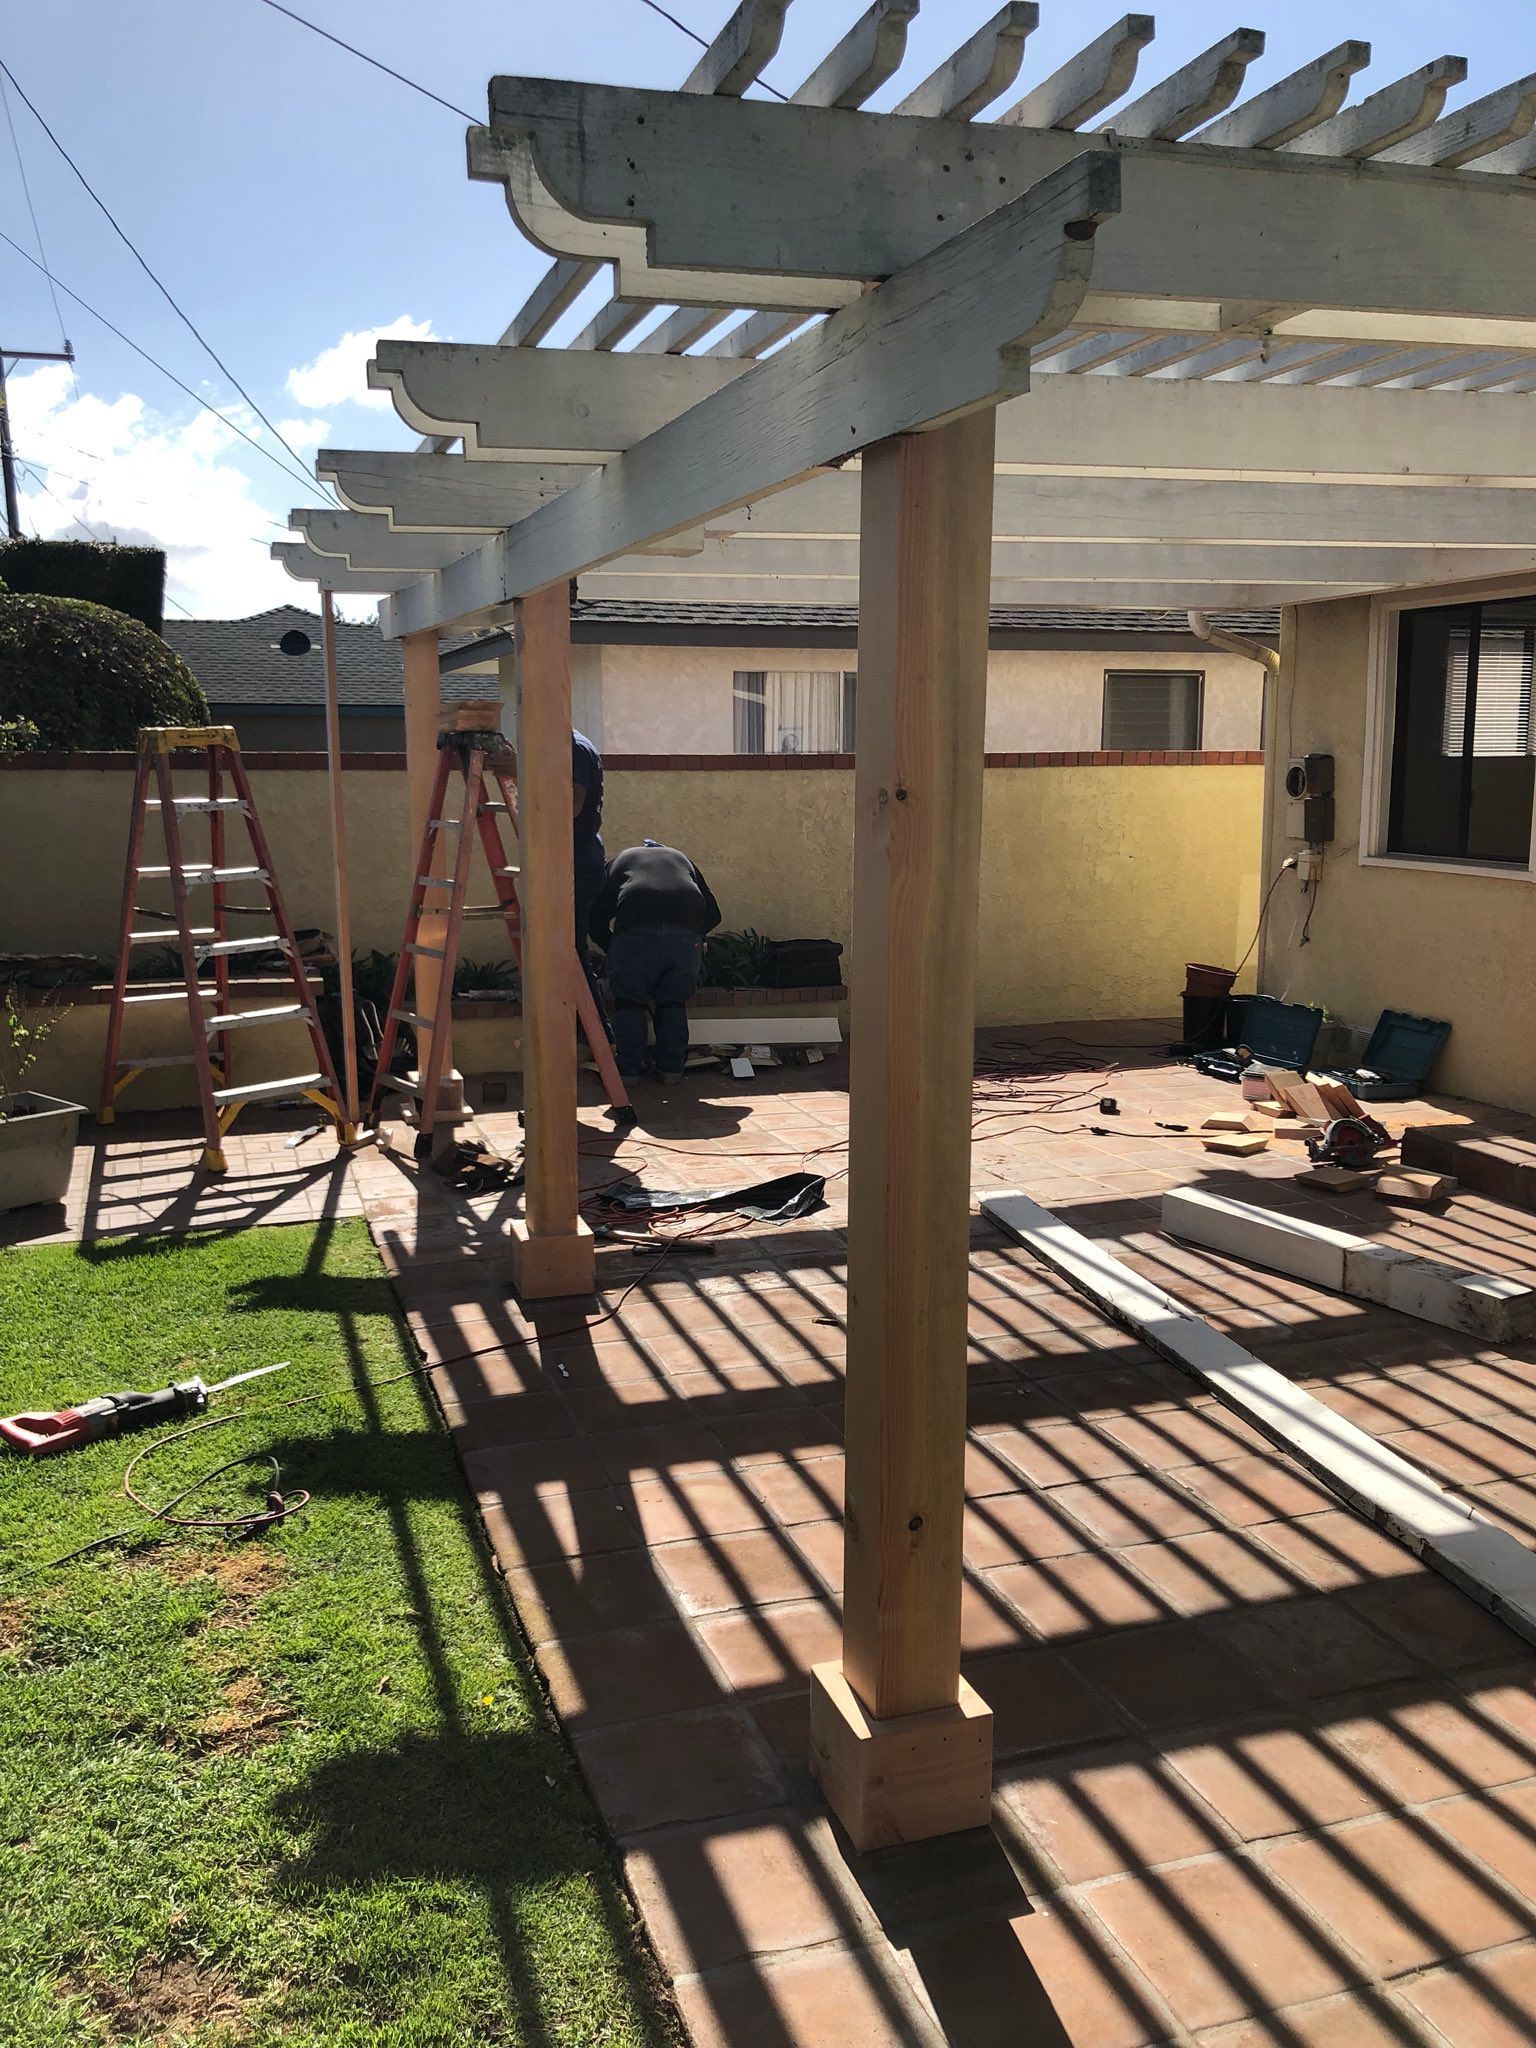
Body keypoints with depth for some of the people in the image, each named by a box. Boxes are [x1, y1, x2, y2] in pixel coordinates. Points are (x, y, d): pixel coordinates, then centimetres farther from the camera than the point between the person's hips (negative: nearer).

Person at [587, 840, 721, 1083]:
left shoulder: (620, 860, 31)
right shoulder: (681, 859, 36)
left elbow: (597, 919, 24)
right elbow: (713, 914, 29)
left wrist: (613, 951, 36)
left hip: (635, 933, -2)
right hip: (687, 933, 2)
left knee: (628, 1001, 14)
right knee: (674, 1002, 20)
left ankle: (629, 1070, 13)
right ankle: (672, 1068, 19)